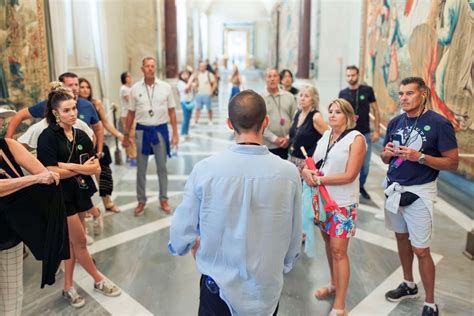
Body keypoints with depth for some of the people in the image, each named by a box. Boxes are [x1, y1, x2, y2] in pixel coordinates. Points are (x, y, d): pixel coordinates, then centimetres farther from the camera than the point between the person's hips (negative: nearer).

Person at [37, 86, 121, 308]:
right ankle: (99, 281, 22)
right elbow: (52, 172, -19)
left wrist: (69, 166, -18)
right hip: (61, 197, -5)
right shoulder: (47, 137, -12)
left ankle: (68, 287, 27)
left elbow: (96, 168, -4)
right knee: (80, 241, 3)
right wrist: (82, 168, -11)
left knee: (72, 242, 13)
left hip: (79, 195, 6)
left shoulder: (81, 136, 4)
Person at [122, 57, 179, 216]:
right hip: (142, 130, 1)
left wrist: (175, 133, -3)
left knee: (162, 167, 11)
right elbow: (131, 113, 5)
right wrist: (126, 135, 6)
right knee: (141, 168, 10)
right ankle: (141, 200, 25)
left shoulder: (165, 87, -3)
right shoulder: (135, 88, -1)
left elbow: (171, 111, 0)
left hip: (160, 129, 0)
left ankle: (163, 199, 26)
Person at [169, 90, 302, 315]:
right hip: (267, 289, 2)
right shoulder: (289, 172, -17)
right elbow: (293, 237, -5)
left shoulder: (204, 169, -20)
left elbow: (180, 239, -13)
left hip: (218, 288, -1)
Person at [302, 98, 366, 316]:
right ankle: (334, 285, 37)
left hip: (343, 203, -6)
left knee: (339, 250, -3)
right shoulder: (326, 135, 7)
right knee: (328, 244, 17)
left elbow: (349, 175, -17)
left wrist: (319, 179, -17)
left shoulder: (356, 138, -10)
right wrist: (307, 171, -15)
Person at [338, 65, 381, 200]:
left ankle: (361, 186, 30)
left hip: (366, 134, 0)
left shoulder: (367, 90, -2)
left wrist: (377, 131, -3)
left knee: (365, 164, 8)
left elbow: (376, 110, 2)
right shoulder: (343, 93, 2)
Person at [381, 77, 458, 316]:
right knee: (401, 237, 17)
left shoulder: (439, 124, -12)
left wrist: (420, 157, -24)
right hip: (393, 188, 6)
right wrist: (388, 153, -10)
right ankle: (408, 285, 36)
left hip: (419, 193, -5)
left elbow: (453, 163, -11)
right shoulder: (395, 122, 5)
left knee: (420, 250, -1)